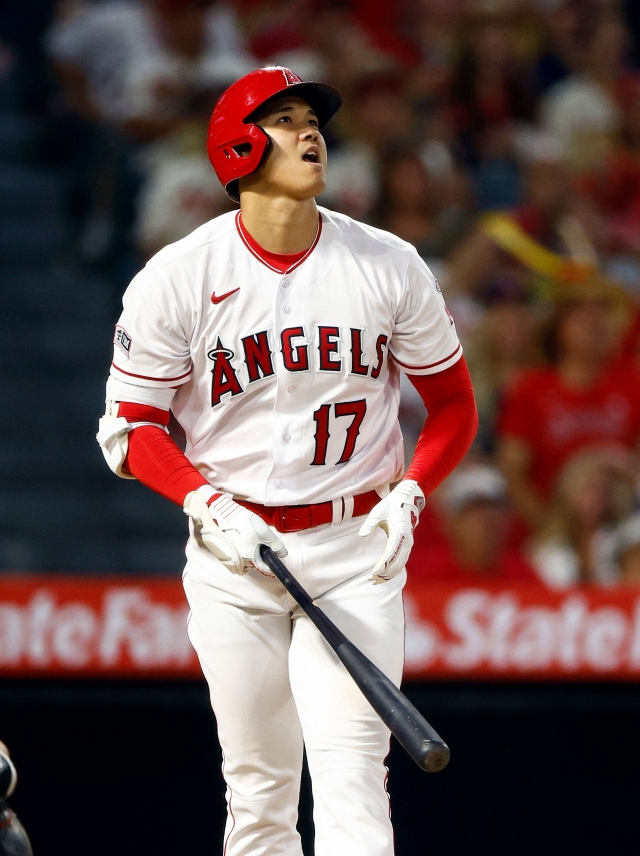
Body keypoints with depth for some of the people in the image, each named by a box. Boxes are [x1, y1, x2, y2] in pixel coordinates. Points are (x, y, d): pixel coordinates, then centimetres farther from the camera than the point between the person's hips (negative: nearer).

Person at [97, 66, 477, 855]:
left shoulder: (389, 265, 0)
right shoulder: (177, 278, -4)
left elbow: (453, 403, 10)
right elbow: (130, 428, 2)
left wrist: (409, 494, -7)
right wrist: (208, 504, -14)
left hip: (357, 553, 0)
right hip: (233, 553, 0)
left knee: (351, 774, -13)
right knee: (257, 791, 5)